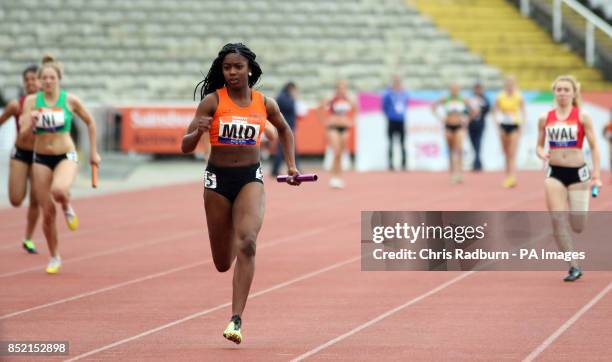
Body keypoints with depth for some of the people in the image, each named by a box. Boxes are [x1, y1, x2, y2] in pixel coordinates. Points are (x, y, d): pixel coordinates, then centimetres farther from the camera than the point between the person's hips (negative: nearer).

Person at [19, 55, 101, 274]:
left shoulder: (70, 100, -6)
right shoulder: (32, 101, -3)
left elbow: (90, 123, 9)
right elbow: (23, 133, -5)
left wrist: (93, 152, 10)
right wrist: (32, 121, -27)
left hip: (66, 156, -2)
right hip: (41, 159, 2)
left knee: (58, 190, -36)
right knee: (47, 212, 2)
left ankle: (68, 208, 2)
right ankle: (54, 258, 21)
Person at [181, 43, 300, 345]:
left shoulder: (264, 104, 1)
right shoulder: (212, 101, -5)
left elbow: (284, 129, 24)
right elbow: (185, 147, -7)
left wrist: (291, 164, 16)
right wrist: (198, 131, -28)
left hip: (251, 178, 0)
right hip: (218, 178, 0)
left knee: (247, 244, -24)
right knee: (223, 263, 10)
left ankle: (236, 320, -24)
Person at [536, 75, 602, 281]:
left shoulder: (582, 117, -3)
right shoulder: (545, 119, 4)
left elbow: (594, 147, 0)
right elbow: (539, 145, 13)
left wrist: (596, 175, -7)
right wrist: (542, 154, -11)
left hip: (578, 172, -2)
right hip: (555, 173, 2)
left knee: (578, 226, 0)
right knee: (558, 221, -10)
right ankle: (574, 267, -3)